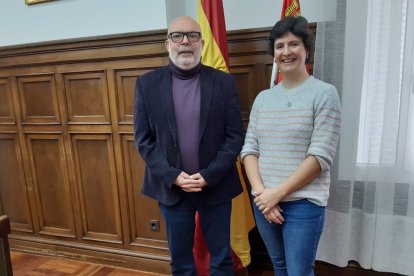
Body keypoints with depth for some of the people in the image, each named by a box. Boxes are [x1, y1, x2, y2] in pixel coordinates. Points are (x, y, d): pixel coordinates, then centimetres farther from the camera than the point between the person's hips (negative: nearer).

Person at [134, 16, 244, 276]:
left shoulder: (224, 82, -3)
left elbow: (235, 136, -5)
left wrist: (209, 175, -14)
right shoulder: (148, 83, -1)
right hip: (171, 187, 1)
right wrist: (172, 176, -13)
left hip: (216, 186, 0)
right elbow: (143, 139, -2)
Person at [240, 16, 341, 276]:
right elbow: (249, 149, 4)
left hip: (304, 203, -4)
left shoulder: (324, 93, -7)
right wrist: (261, 192, -9)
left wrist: (278, 193, -14)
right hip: (264, 202, 5)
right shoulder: (263, 98, 7)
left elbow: (321, 155, -13)